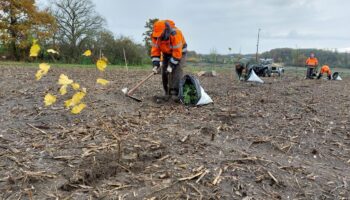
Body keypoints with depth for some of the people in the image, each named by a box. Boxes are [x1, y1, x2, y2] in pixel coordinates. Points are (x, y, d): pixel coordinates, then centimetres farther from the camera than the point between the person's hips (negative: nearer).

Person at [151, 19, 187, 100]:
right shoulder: (155, 35, -19)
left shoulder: (175, 34, -36)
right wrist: (155, 65, -23)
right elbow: (155, 50, -15)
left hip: (179, 52, -5)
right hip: (166, 53, 5)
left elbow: (177, 52, -33)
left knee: (176, 71, -22)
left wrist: (171, 65, -32)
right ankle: (168, 93, 9)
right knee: (164, 72, -2)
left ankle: (176, 93, -21)